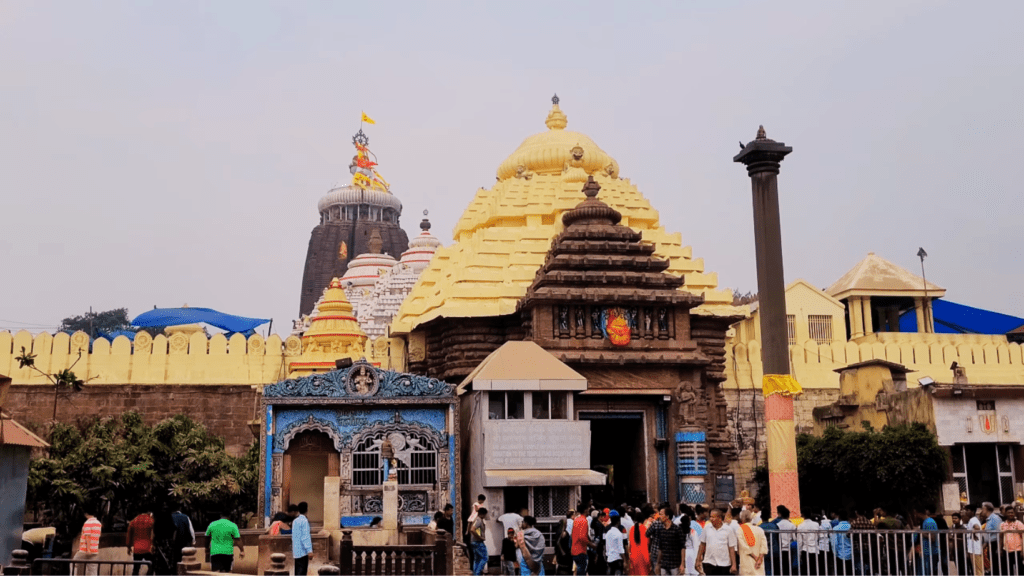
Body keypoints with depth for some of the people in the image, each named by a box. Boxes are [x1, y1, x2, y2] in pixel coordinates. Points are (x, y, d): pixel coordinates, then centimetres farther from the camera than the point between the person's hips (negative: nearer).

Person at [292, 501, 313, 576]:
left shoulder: (295, 521, 13)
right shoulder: (304, 521, -12)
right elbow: (305, 537, -18)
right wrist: (309, 550, -21)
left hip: (296, 552, 8)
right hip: (303, 552, -8)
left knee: (298, 571, 11)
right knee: (302, 572, -8)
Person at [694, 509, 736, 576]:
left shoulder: (729, 530, -3)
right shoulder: (707, 528, 4)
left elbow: (732, 548, -2)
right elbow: (702, 544, 10)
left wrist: (733, 564, -5)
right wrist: (698, 560, 9)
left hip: (724, 563, -1)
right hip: (709, 562, 1)